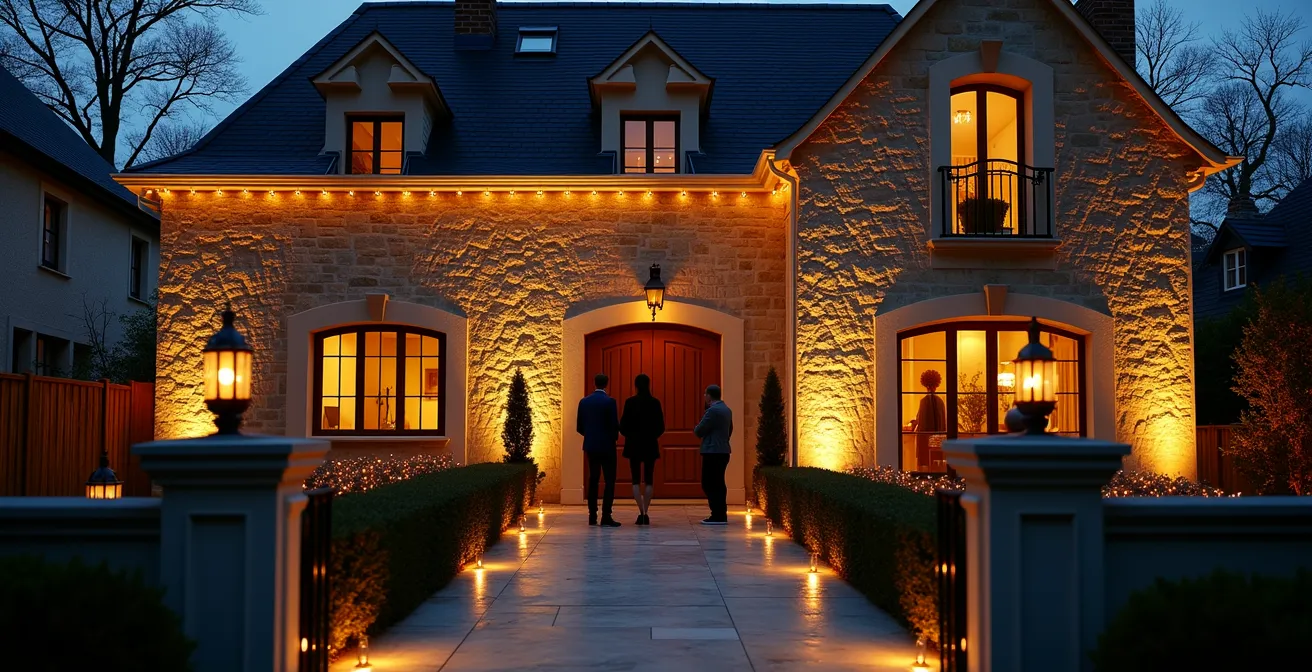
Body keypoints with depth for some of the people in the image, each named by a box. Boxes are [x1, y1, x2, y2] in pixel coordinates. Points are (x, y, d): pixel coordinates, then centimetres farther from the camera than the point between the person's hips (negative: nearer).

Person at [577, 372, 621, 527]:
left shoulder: (584, 402, 3)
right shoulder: (609, 401, -12)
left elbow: (579, 427, 5)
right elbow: (615, 425, -13)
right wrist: (615, 437, 8)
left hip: (590, 446, 5)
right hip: (607, 446, -5)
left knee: (593, 479, 13)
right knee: (609, 480, -1)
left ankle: (592, 516, 13)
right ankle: (606, 517, -8)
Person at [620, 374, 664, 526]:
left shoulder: (630, 402, -7)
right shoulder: (655, 402, -3)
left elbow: (623, 426, -7)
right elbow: (661, 427, -1)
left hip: (633, 445, -1)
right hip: (650, 445, 1)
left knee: (636, 480, 3)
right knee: (649, 480, 7)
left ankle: (641, 512, -11)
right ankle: (645, 514, 4)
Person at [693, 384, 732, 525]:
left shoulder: (713, 410, -15)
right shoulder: (726, 409, 15)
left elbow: (699, 431, -14)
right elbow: (730, 430, 24)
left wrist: (696, 429, 7)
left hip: (713, 452, -10)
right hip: (723, 451, 10)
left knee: (709, 484, -6)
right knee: (718, 484, 13)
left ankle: (717, 516, -8)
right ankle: (721, 515, 15)